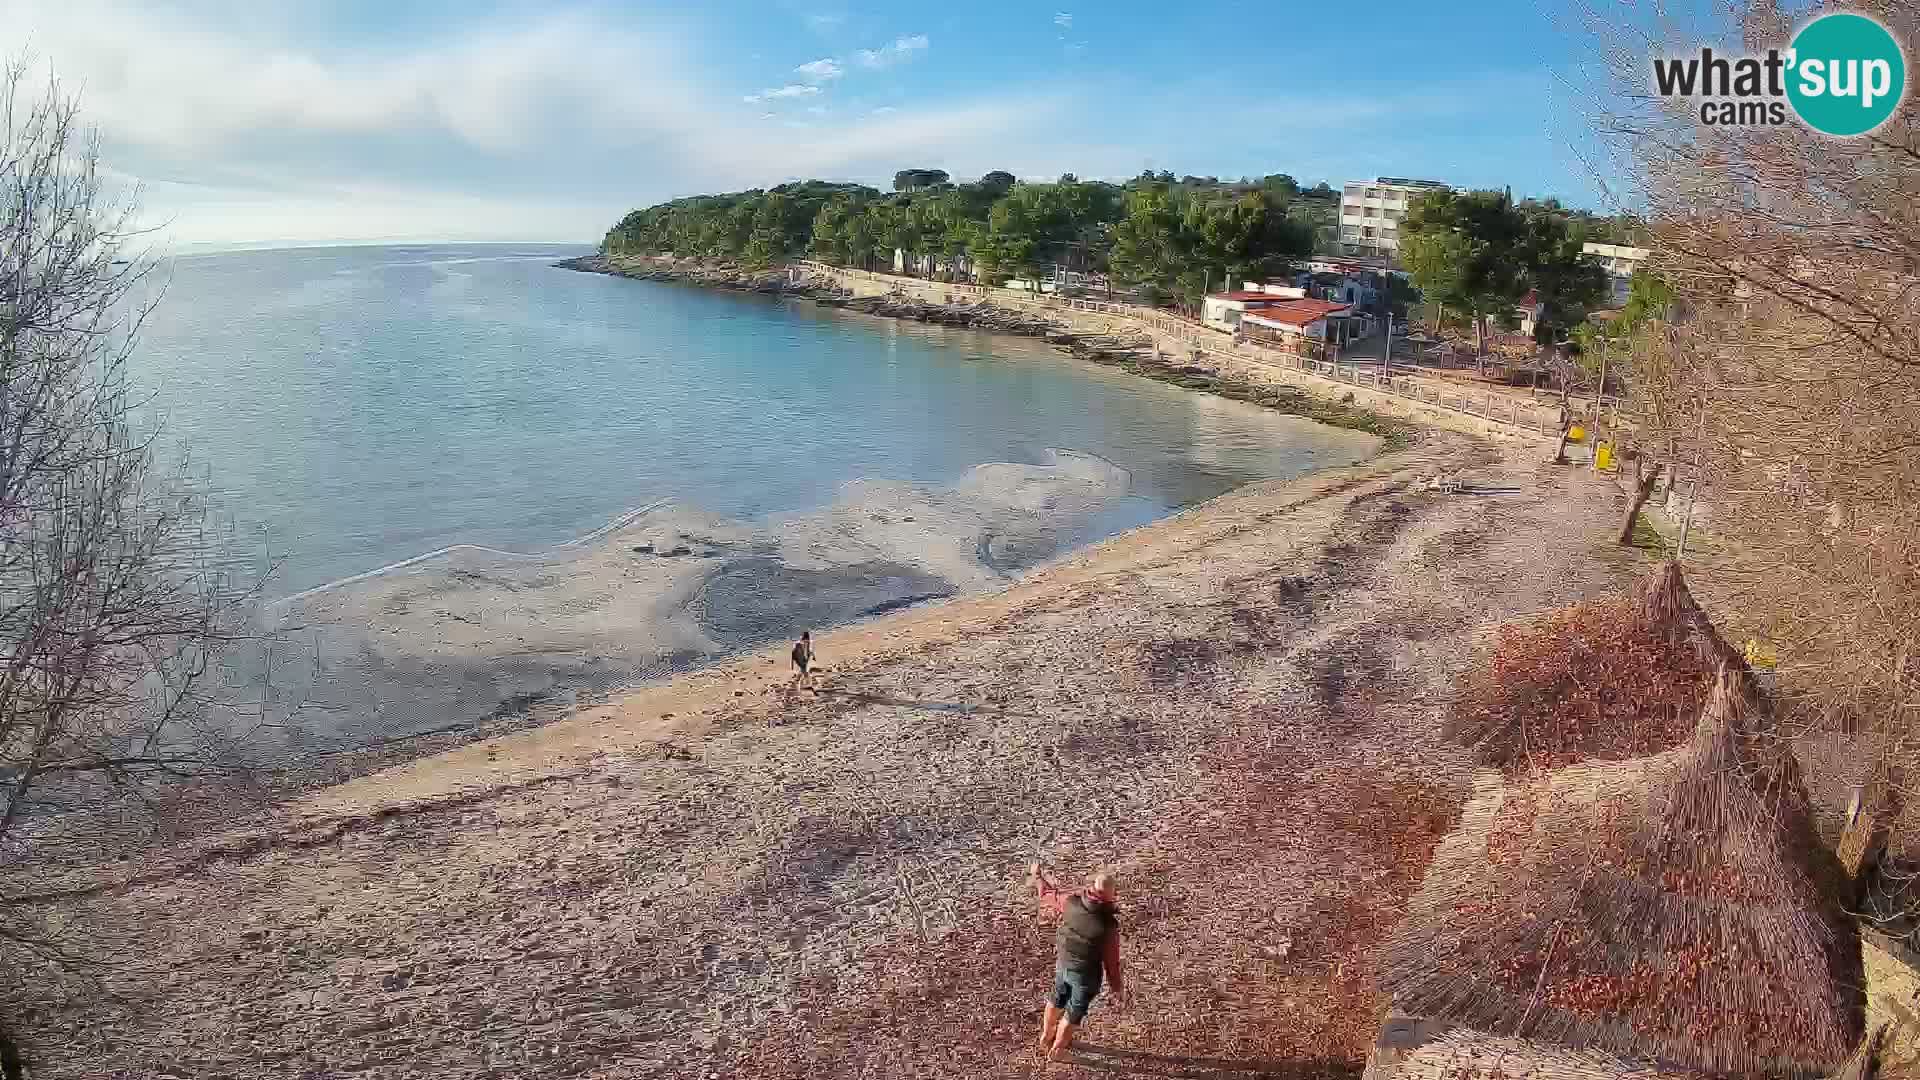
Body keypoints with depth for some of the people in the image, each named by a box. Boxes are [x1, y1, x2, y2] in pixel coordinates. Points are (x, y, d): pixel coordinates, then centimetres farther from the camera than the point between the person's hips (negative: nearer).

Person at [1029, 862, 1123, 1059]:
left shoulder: (1071, 901, -21)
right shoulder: (1108, 925, -32)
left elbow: (1049, 893, 1)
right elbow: (1111, 959, -20)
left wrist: (1037, 876, 21)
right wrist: (1117, 987, -2)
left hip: (1062, 964, 5)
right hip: (1085, 974, -4)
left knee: (1057, 999, 31)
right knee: (1074, 1012, 21)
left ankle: (1046, 1036, 53)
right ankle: (1057, 1048, 41)